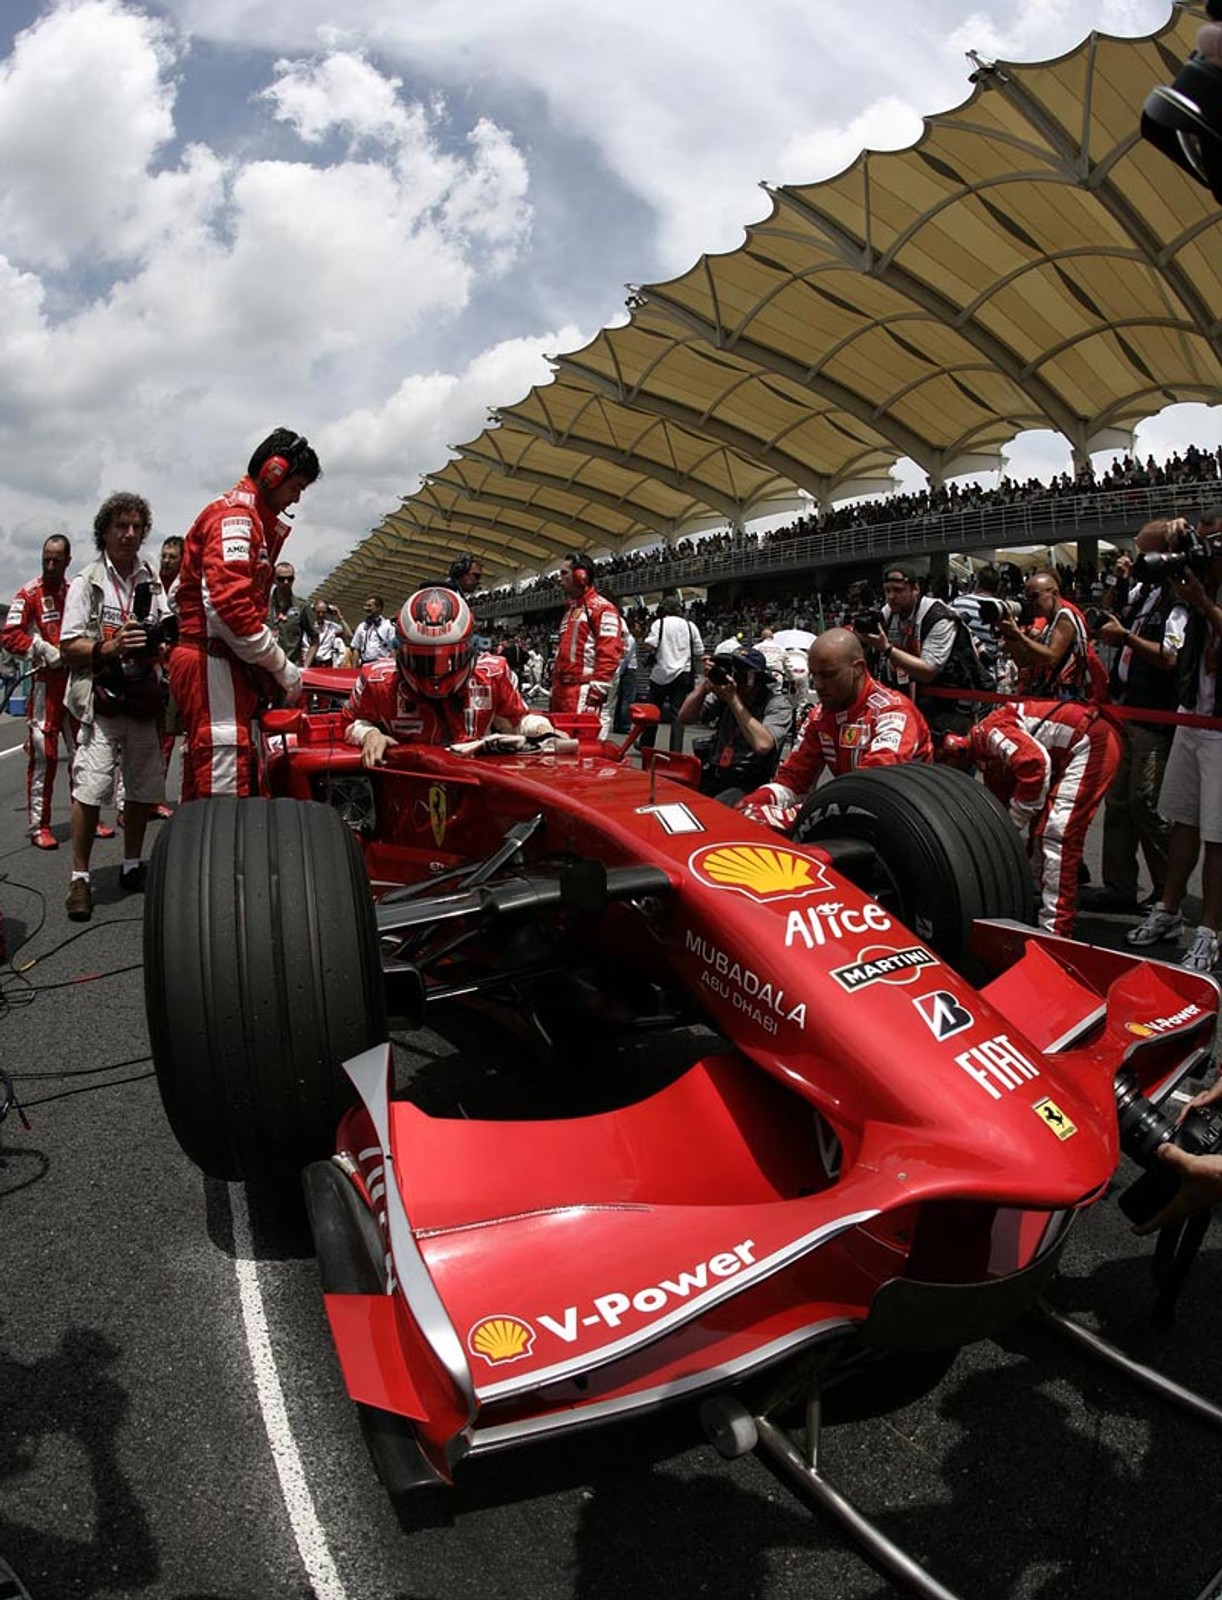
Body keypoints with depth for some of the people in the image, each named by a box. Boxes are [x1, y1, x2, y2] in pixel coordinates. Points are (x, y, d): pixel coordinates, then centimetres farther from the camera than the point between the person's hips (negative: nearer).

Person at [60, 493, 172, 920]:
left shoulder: (153, 582, 14)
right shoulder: (87, 582, 1)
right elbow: (69, 645, -3)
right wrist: (109, 648, -20)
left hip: (145, 700, 5)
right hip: (101, 700, -4)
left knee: (143, 788, 9)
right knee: (89, 788, -11)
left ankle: (132, 865, 24)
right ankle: (80, 877, -1)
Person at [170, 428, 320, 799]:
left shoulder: (253, 520, 25)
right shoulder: (234, 515, -7)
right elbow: (230, 605, -20)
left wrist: (273, 667, 9)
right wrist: (282, 668, -13)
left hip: (225, 666, 11)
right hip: (214, 667, -11)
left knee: (203, 791, 13)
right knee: (225, 793, -14)